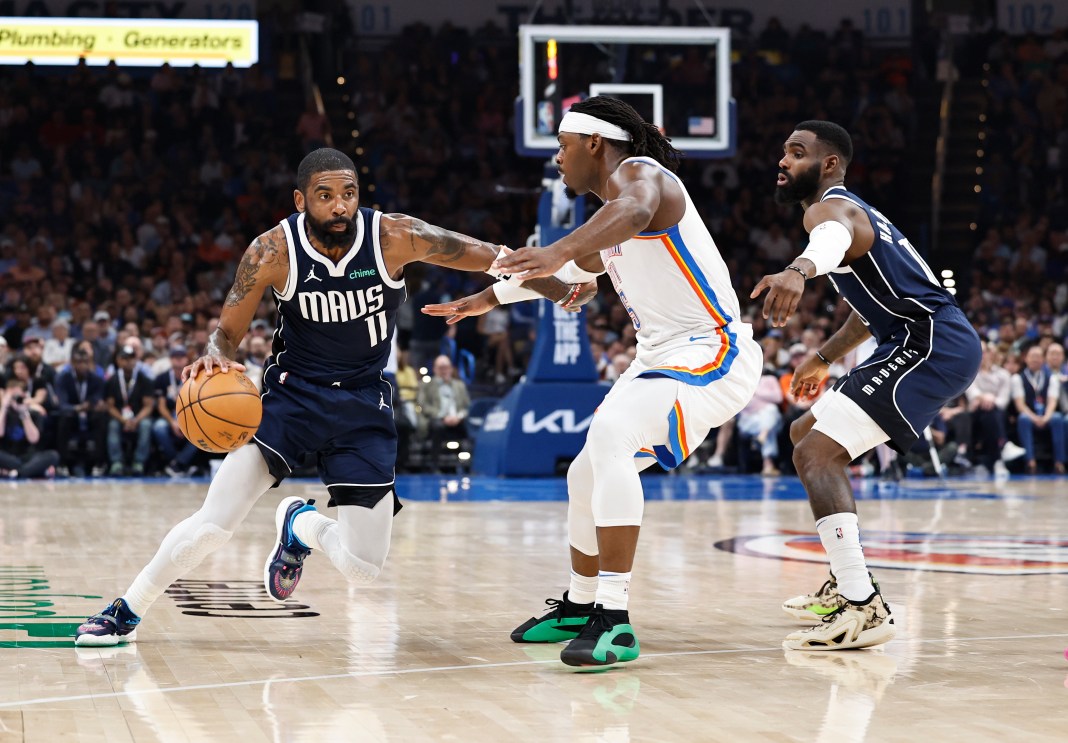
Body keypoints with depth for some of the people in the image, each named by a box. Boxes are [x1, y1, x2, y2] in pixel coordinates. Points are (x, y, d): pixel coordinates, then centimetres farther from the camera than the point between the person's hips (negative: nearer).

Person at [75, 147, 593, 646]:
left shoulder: (395, 238, -17)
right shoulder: (273, 251, -16)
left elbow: (487, 257, -8)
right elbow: (228, 330, -6)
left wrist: (560, 287, -12)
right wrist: (213, 359, -29)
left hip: (363, 404, 1)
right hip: (291, 393, -1)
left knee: (363, 568, -1)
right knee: (212, 524, -18)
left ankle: (301, 525, 33)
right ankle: (126, 612, 4)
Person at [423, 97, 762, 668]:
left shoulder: (639, 173, -13)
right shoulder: (613, 201, 17)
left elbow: (634, 213, -40)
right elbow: (583, 267, 37)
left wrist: (561, 250, -58)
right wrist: (488, 299, 44)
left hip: (712, 353, -11)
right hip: (662, 356, 11)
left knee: (611, 432, -32)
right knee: (587, 474, 17)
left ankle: (613, 621, -36)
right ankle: (579, 610, 38)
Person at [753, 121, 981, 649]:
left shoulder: (830, 207, -10)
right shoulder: (850, 210, 24)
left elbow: (835, 238, -38)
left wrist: (798, 269, -60)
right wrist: (823, 359, 40)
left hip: (932, 344, -11)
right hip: (924, 344, 11)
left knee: (817, 452, -20)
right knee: (806, 436, 23)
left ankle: (863, 609, -28)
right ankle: (847, 582, 26)